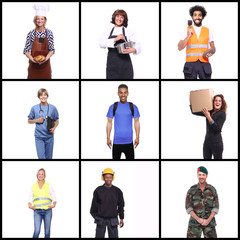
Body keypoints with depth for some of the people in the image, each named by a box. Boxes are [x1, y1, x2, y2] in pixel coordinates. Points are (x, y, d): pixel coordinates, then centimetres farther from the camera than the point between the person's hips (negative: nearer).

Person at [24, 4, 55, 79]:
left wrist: (46, 58, -18)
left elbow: (51, 50, 0)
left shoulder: (49, 33, 1)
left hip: (45, 64, 0)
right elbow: (26, 50, -1)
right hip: (33, 64, 0)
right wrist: (32, 59, -18)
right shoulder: (31, 33, 0)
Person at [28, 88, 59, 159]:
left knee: (48, 157, 7)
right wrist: (37, 120, -10)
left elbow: (56, 121, 11)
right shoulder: (34, 108, 1)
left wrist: (54, 128, -8)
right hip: (39, 137, -1)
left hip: (49, 136, 1)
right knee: (41, 157, -7)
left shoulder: (53, 108, 2)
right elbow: (29, 121, 10)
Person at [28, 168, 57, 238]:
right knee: (36, 232, -15)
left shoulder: (49, 186, 6)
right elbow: (30, 200, 11)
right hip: (37, 211, 0)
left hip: (47, 211, 0)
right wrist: (30, 206, -10)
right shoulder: (33, 186, 10)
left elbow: (54, 199, 7)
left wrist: (53, 205, -14)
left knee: (47, 232, 0)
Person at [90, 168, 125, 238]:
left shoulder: (117, 191, 0)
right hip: (101, 219, -1)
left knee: (114, 236, -1)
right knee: (99, 236, 0)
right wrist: (95, 216, 9)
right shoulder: (98, 190, -3)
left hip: (113, 221, 1)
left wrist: (121, 218, 7)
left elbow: (121, 205, 8)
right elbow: (94, 205, 7)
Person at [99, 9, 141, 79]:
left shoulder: (128, 32, 6)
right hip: (112, 63, 1)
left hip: (125, 63, -1)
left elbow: (138, 46, 0)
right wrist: (115, 39, -18)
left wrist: (133, 50, -24)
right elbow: (101, 43, -5)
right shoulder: (108, 31, 11)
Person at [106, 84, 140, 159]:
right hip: (117, 141, 0)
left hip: (129, 141, 0)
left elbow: (136, 122, 7)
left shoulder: (133, 107, 2)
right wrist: (108, 138, 1)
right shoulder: (113, 107, 1)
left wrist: (137, 137, 2)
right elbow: (109, 123, 5)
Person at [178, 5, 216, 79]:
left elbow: (213, 48, 13)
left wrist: (211, 53, -11)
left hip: (204, 64, 1)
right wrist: (189, 36, -12)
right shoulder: (187, 31, 7)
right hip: (191, 64, -1)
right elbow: (180, 48, -2)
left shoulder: (208, 31, 10)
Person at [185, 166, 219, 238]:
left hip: (209, 221, 1)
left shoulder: (212, 190, 1)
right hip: (195, 222, -1)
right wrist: (198, 219, -16)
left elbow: (216, 207, -1)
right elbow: (188, 207, -5)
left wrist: (208, 220, -14)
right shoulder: (192, 190, -1)